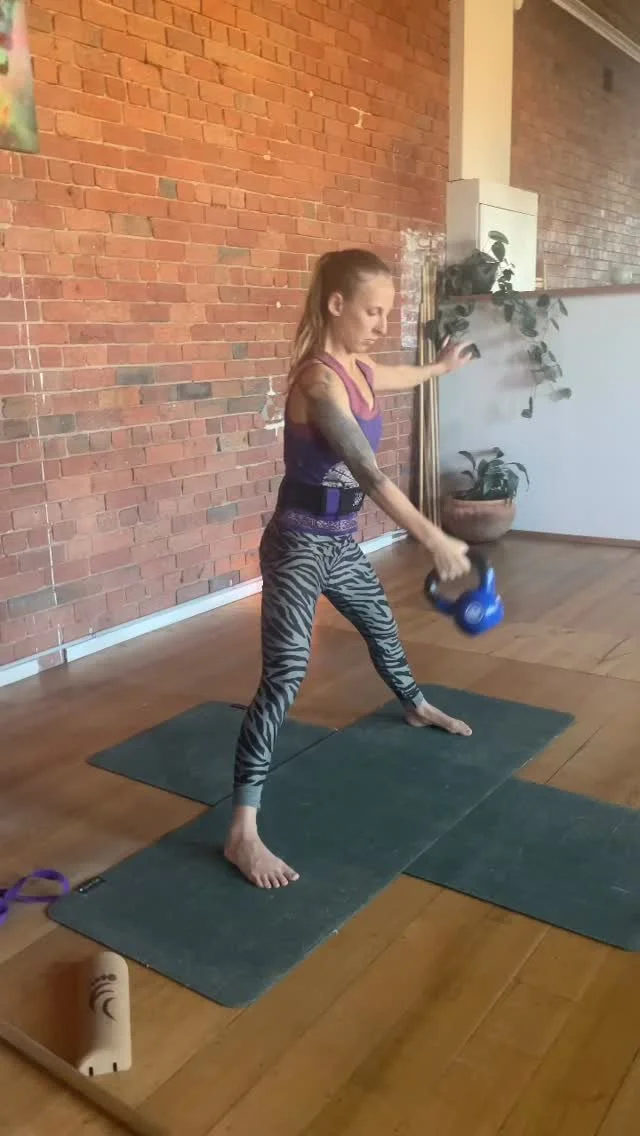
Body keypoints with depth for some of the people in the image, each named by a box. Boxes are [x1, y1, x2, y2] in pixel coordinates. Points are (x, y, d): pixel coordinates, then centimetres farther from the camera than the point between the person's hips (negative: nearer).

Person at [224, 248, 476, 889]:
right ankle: (242, 832, -14)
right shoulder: (318, 378, -23)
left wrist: (442, 367, 53)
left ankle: (415, 708, 60)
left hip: (339, 541, 10)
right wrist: (432, 538, -31)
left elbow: (397, 377, 33)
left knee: (380, 624, 29)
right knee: (285, 674, -17)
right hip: (298, 543, -10)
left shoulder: (358, 369, 6)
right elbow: (366, 471, -29)